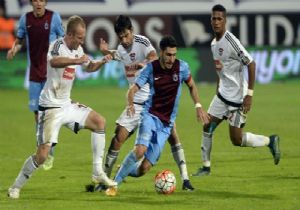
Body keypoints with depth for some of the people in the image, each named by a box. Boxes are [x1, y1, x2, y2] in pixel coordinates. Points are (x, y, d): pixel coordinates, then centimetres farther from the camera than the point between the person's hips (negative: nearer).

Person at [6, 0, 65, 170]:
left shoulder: (54, 17, -7)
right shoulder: (25, 19, 1)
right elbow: (20, 39, 11)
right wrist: (14, 49, -10)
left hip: (51, 72, -3)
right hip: (34, 73, 3)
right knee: (37, 112, 6)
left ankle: (49, 155, 2)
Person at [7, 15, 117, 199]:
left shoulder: (77, 49, 7)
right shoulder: (59, 46, -19)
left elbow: (89, 67, 27)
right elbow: (53, 62, -44)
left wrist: (102, 62, 7)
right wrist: (77, 60, -51)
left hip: (67, 105, 8)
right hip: (51, 107, -8)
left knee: (100, 121, 3)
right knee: (42, 154, -14)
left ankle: (98, 172, 7)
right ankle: (16, 187, 4)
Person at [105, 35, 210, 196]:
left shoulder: (182, 67, -3)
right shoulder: (151, 68, -8)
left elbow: (191, 86, 15)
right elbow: (133, 89, -8)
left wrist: (198, 106, 3)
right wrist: (130, 104, -30)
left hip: (166, 124, 2)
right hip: (150, 115, -2)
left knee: (144, 168, -7)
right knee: (140, 149, -31)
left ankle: (124, 171, 27)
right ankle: (114, 184, -17)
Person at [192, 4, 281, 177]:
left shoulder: (231, 41, -20)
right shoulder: (214, 44, 8)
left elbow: (251, 64, -21)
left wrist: (249, 94, -22)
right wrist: (219, 89, 21)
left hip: (238, 97, -8)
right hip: (223, 95, 8)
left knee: (236, 140, -5)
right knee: (207, 128, 4)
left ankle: (270, 141, 15)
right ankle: (206, 167, 15)